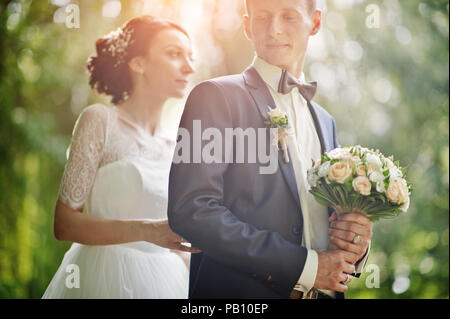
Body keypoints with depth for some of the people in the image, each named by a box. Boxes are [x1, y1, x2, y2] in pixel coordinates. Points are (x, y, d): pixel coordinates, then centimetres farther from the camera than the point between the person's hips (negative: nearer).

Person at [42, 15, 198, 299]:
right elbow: (64, 223, -11)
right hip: (105, 276, -5)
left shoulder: (175, 147, 10)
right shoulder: (100, 120, -5)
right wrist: (147, 230, -23)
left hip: (162, 281, 5)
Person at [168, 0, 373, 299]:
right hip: (239, 290, -6)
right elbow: (190, 210, -18)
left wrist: (357, 247, -2)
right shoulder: (215, 95, -7)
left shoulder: (325, 121, 14)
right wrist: (304, 265, -19)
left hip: (324, 289, 6)